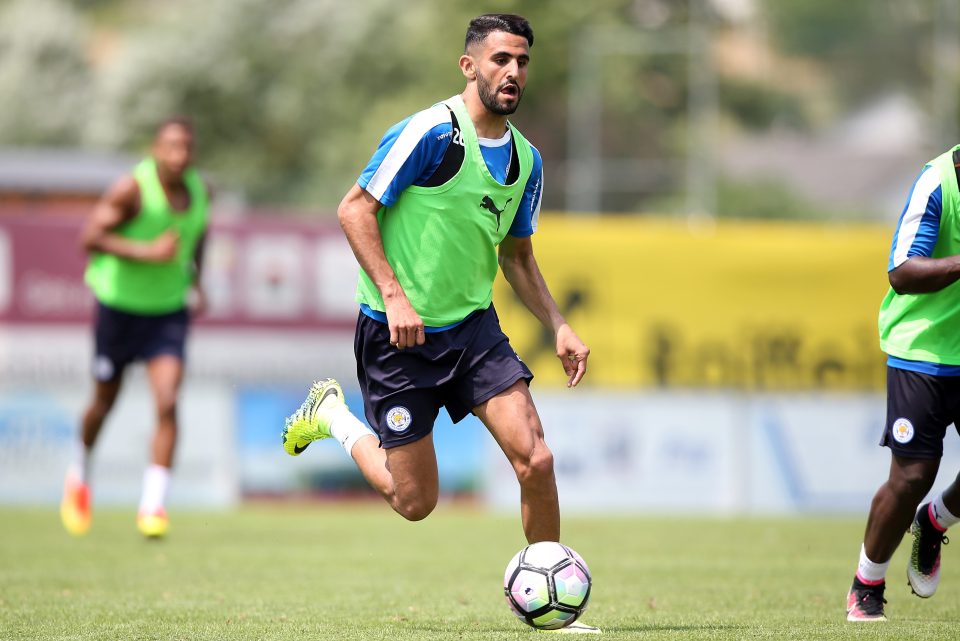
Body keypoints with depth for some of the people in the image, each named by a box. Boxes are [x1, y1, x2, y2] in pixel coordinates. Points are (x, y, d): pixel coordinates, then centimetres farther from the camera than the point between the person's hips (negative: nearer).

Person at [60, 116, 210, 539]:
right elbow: (90, 237, -25)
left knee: (167, 404, -15)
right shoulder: (133, 189, -19)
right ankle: (80, 473, 44)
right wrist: (147, 252, -32)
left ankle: (153, 505, -14)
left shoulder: (200, 191, -2)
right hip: (119, 308, -3)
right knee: (105, 401, 14)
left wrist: (195, 280, 12)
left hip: (169, 311, 3)